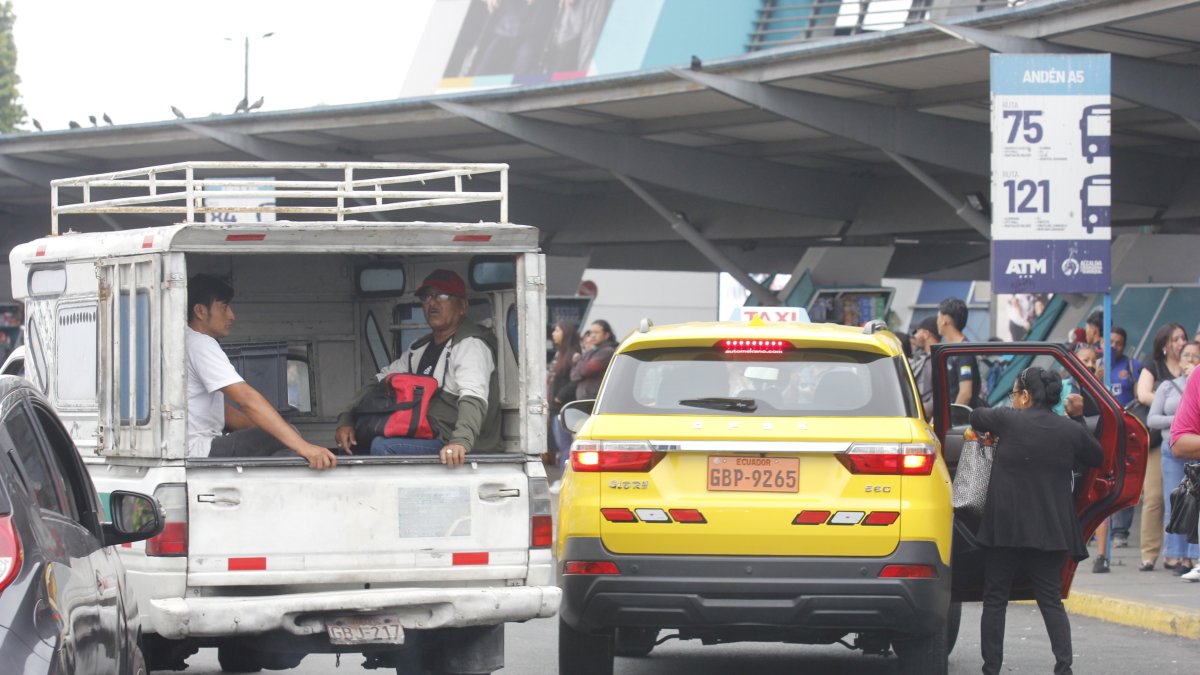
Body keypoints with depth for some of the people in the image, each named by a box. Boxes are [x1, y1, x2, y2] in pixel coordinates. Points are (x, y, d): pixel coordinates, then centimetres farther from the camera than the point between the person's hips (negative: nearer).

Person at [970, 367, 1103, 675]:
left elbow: (977, 417, 13)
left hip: (1005, 525, -3)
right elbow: (1096, 458, 18)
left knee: (995, 598, 7)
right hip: (1051, 528, 3)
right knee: (1051, 599, 6)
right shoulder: (1071, 430, 1)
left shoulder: (1009, 421, -6)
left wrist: (992, 433, 32)